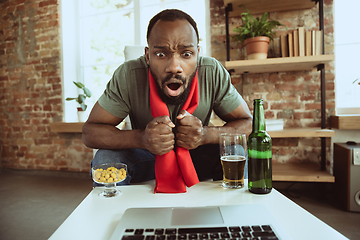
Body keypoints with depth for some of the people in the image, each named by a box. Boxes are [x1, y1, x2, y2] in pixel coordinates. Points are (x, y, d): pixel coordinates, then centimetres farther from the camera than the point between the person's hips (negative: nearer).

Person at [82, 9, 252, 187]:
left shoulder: (213, 73, -21)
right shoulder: (128, 76, -23)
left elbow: (248, 124, -14)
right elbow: (89, 132, -19)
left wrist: (206, 134, -35)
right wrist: (141, 138, -38)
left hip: (198, 155, 2)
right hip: (147, 156, 0)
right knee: (105, 159, -27)